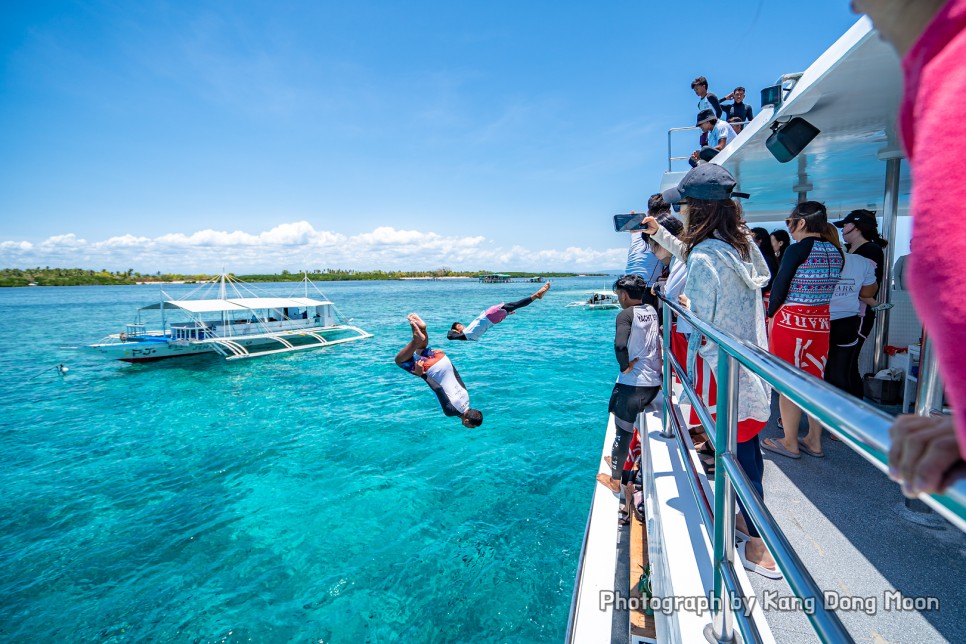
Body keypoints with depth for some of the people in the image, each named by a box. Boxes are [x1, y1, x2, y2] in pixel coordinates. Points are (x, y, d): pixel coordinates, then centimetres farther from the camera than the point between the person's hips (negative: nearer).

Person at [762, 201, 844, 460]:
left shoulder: (798, 250, -13)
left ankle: (790, 443, 14)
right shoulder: (837, 253, 7)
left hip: (790, 322, -7)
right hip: (821, 323, 7)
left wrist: (771, 314, 2)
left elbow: (780, 286, -11)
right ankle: (814, 441, 25)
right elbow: (826, 287, 11)